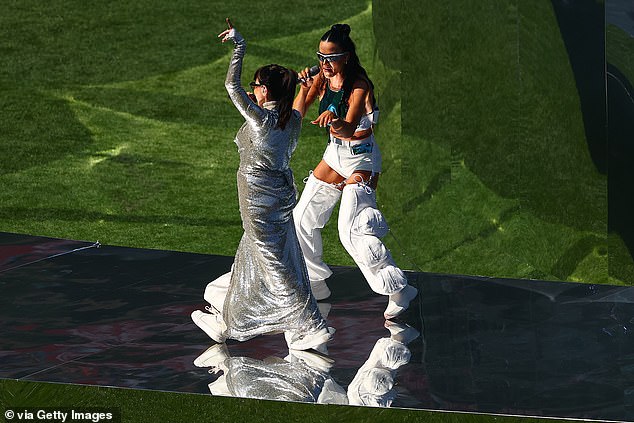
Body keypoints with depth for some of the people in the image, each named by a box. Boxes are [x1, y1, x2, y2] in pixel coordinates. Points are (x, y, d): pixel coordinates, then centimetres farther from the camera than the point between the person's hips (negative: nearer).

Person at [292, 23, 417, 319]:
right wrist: (305, 89, -23)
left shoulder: (359, 85, -22)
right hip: (335, 153, 8)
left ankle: (399, 291, -14)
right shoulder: (322, 79, -3)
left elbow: (349, 128, -35)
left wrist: (334, 121, -57)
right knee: (302, 218, 13)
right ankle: (315, 285, 30)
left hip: (361, 158, -8)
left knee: (351, 230, -19)